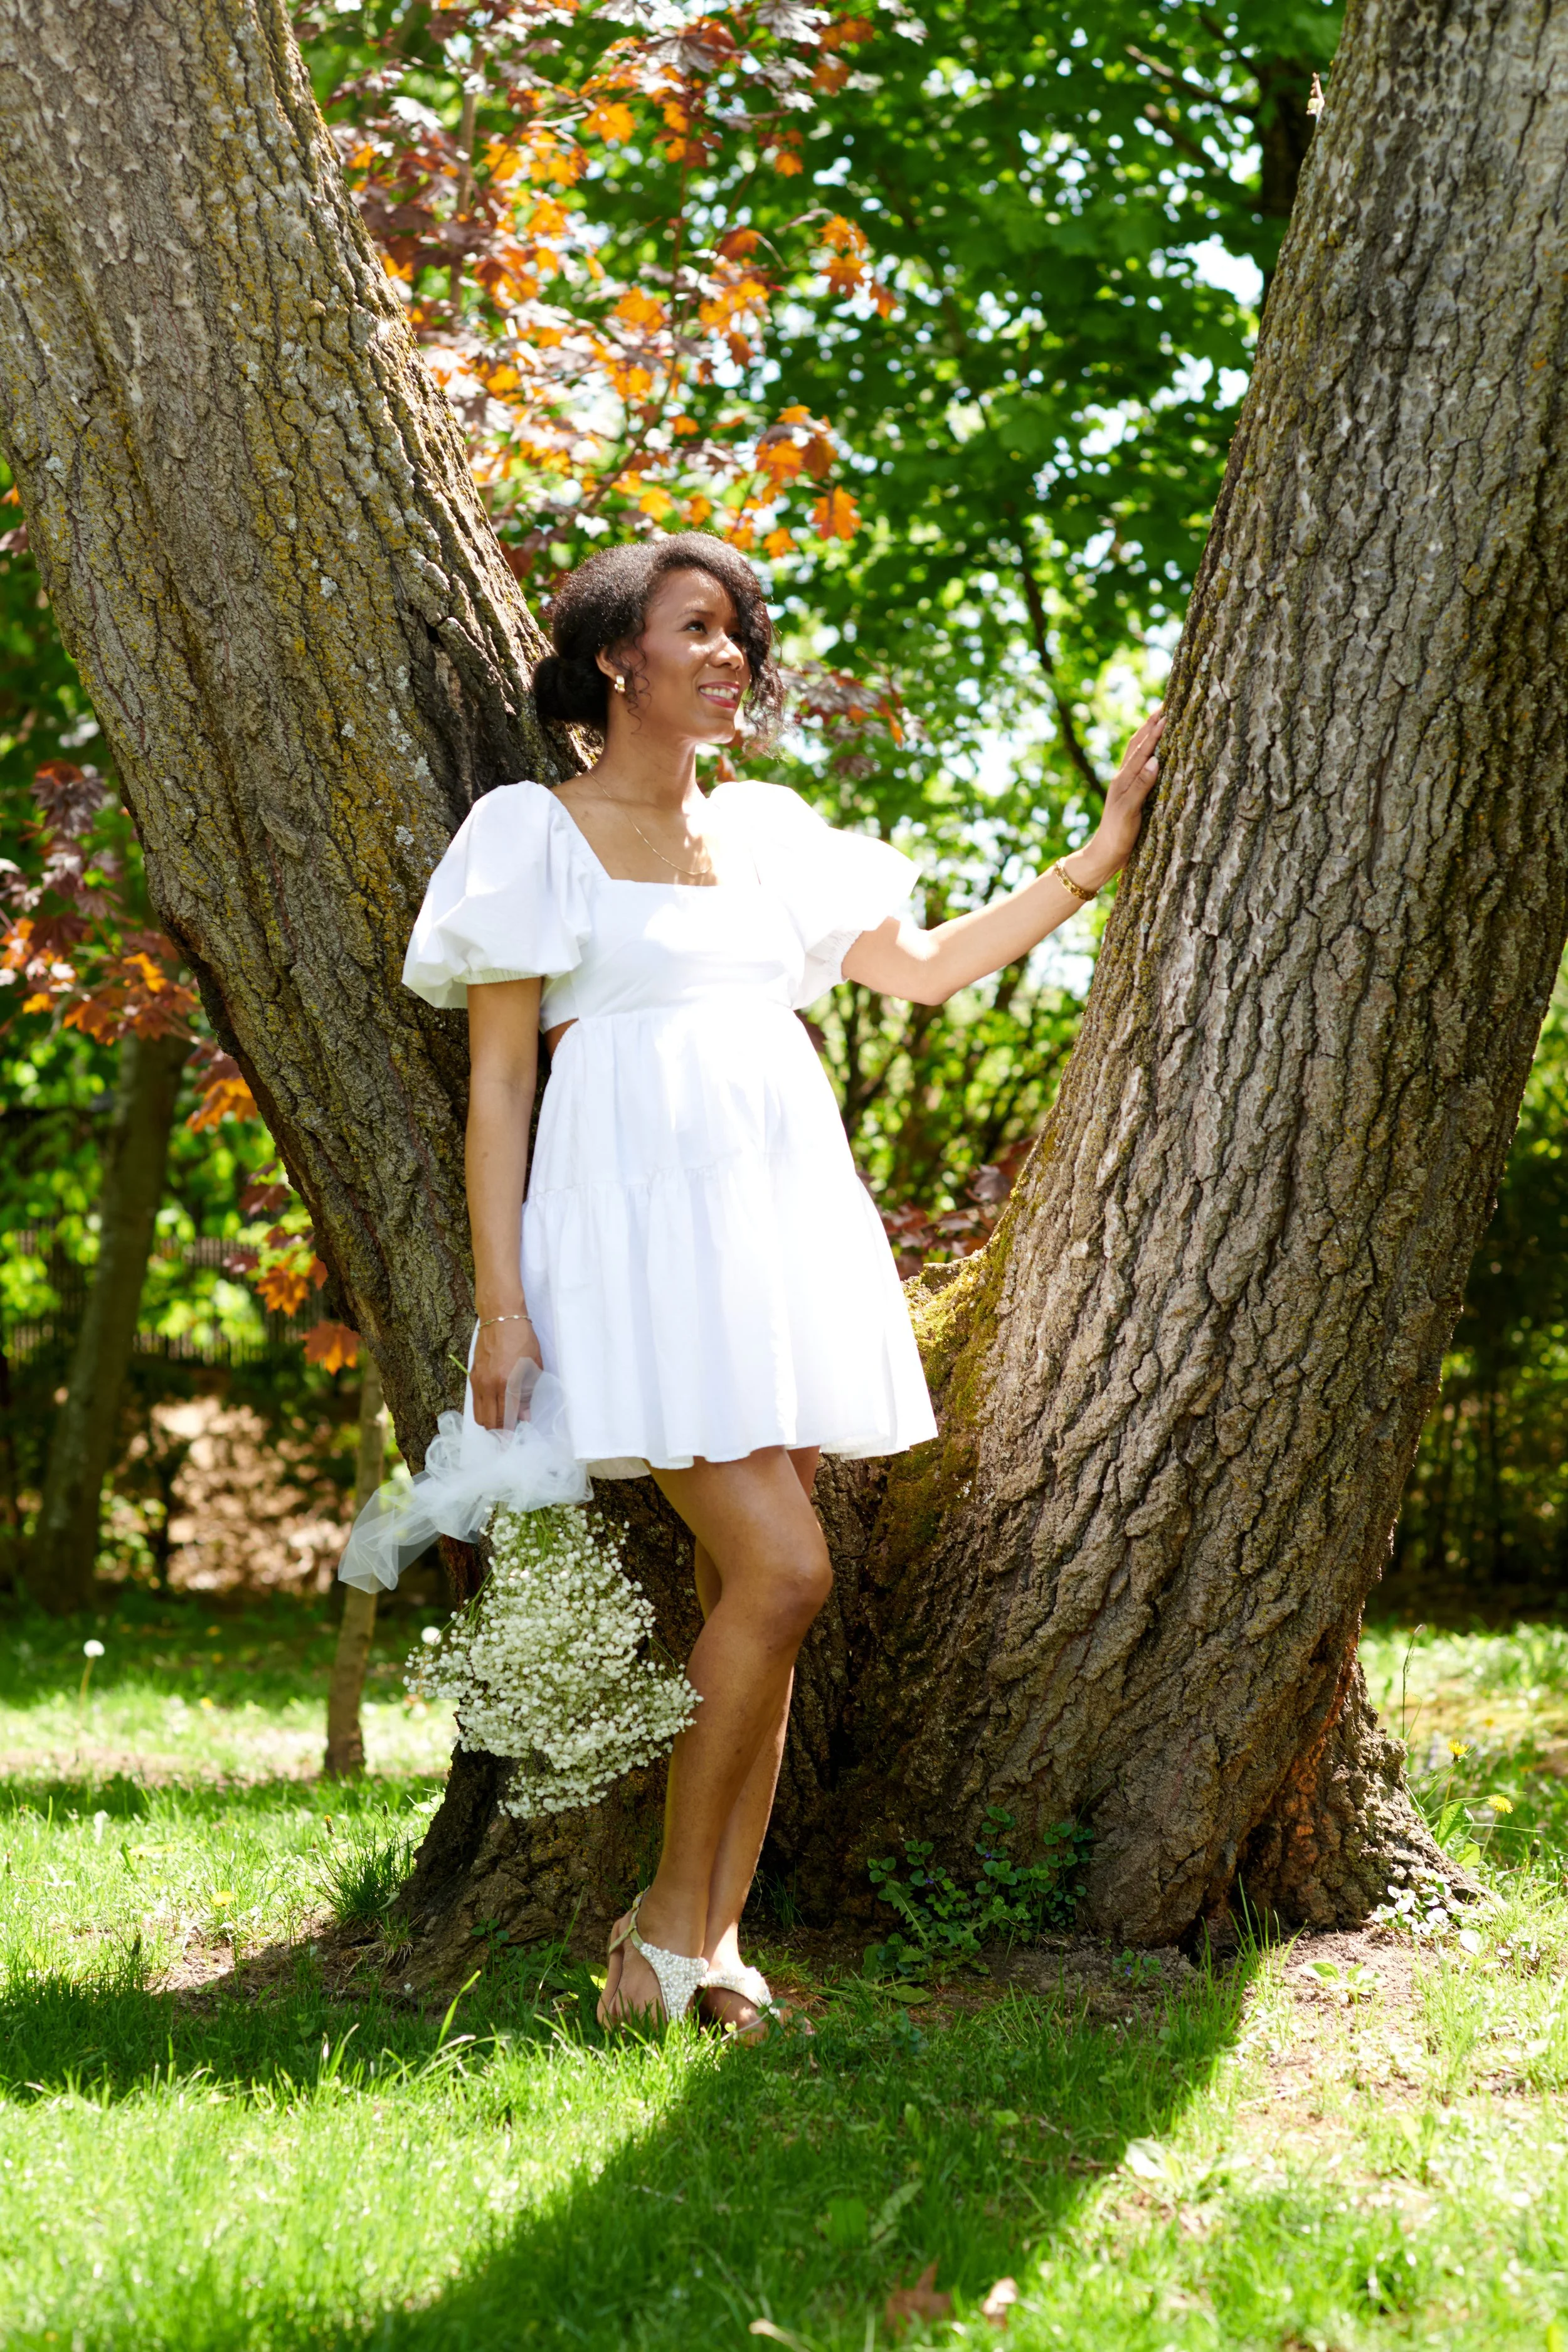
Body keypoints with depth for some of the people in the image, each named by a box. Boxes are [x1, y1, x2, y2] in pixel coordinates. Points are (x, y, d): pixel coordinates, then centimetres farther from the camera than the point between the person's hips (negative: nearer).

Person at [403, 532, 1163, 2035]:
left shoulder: (765, 829, 17)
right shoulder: (535, 834, 1)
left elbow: (919, 967, 25)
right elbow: (497, 1081, -2)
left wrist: (1099, 858, 19)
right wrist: (502, 1305, -9)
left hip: (782, 1217, 6)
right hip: (643, 1221, -6)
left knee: (746, 1587, 3)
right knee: (781, 1570, -16)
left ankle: (716, 1936, 9)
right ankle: (671, 1911, -1)